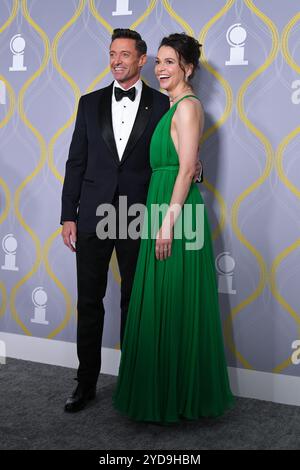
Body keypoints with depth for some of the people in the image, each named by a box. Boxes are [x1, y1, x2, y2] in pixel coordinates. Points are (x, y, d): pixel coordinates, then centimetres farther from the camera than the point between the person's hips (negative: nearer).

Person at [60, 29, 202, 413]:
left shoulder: (162, 105, 1)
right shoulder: (90, 103, 8)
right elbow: (76, 161, 6)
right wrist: (68, 215, 3)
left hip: (138, 219, -2)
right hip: (93, 216, 2)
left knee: (134, 304, 10)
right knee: (89, 303, 8)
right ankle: (86, 382, 22)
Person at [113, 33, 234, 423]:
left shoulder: (188, 105, -9)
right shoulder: (174, 106, 19)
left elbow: (187, 169, -16)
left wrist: (169, 221, -20)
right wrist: (162, 219, 16)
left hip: (177, 210, -9)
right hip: (163, 207, 9)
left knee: (173, 305, -2)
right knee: (161, 305, 13)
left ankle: (178, 397, 11)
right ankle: (164, 391, 26)